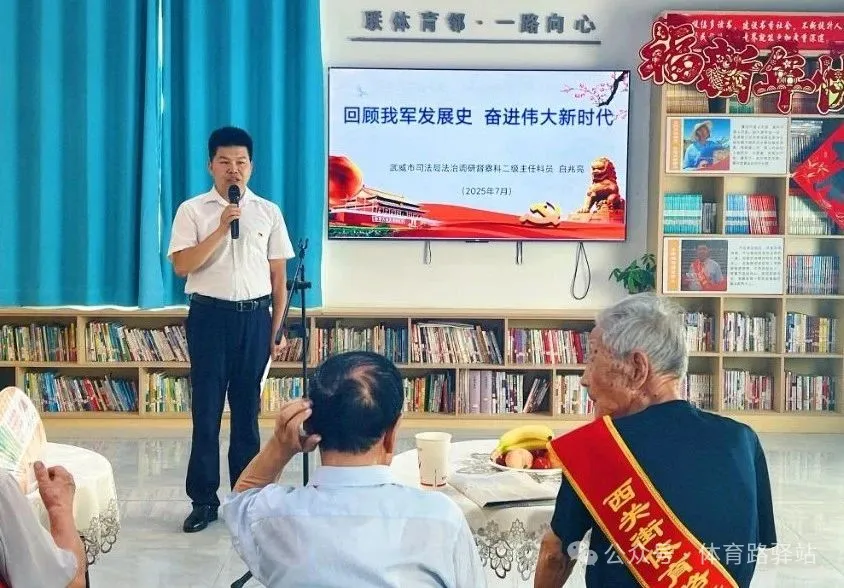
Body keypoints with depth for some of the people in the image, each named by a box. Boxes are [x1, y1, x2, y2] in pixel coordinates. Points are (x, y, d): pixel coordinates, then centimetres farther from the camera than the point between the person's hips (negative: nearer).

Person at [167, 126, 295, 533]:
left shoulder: (268, 212, 6)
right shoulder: (192, 210, 1)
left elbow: (278, 275, 7)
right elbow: (182, 266, -10)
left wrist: (276, 329, 3)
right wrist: (222, 228, -18)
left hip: (255, 316, 2)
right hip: (210, 315, -1)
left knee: (247, 408, 9)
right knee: (206, 409, 2)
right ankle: (203, 499, 13)